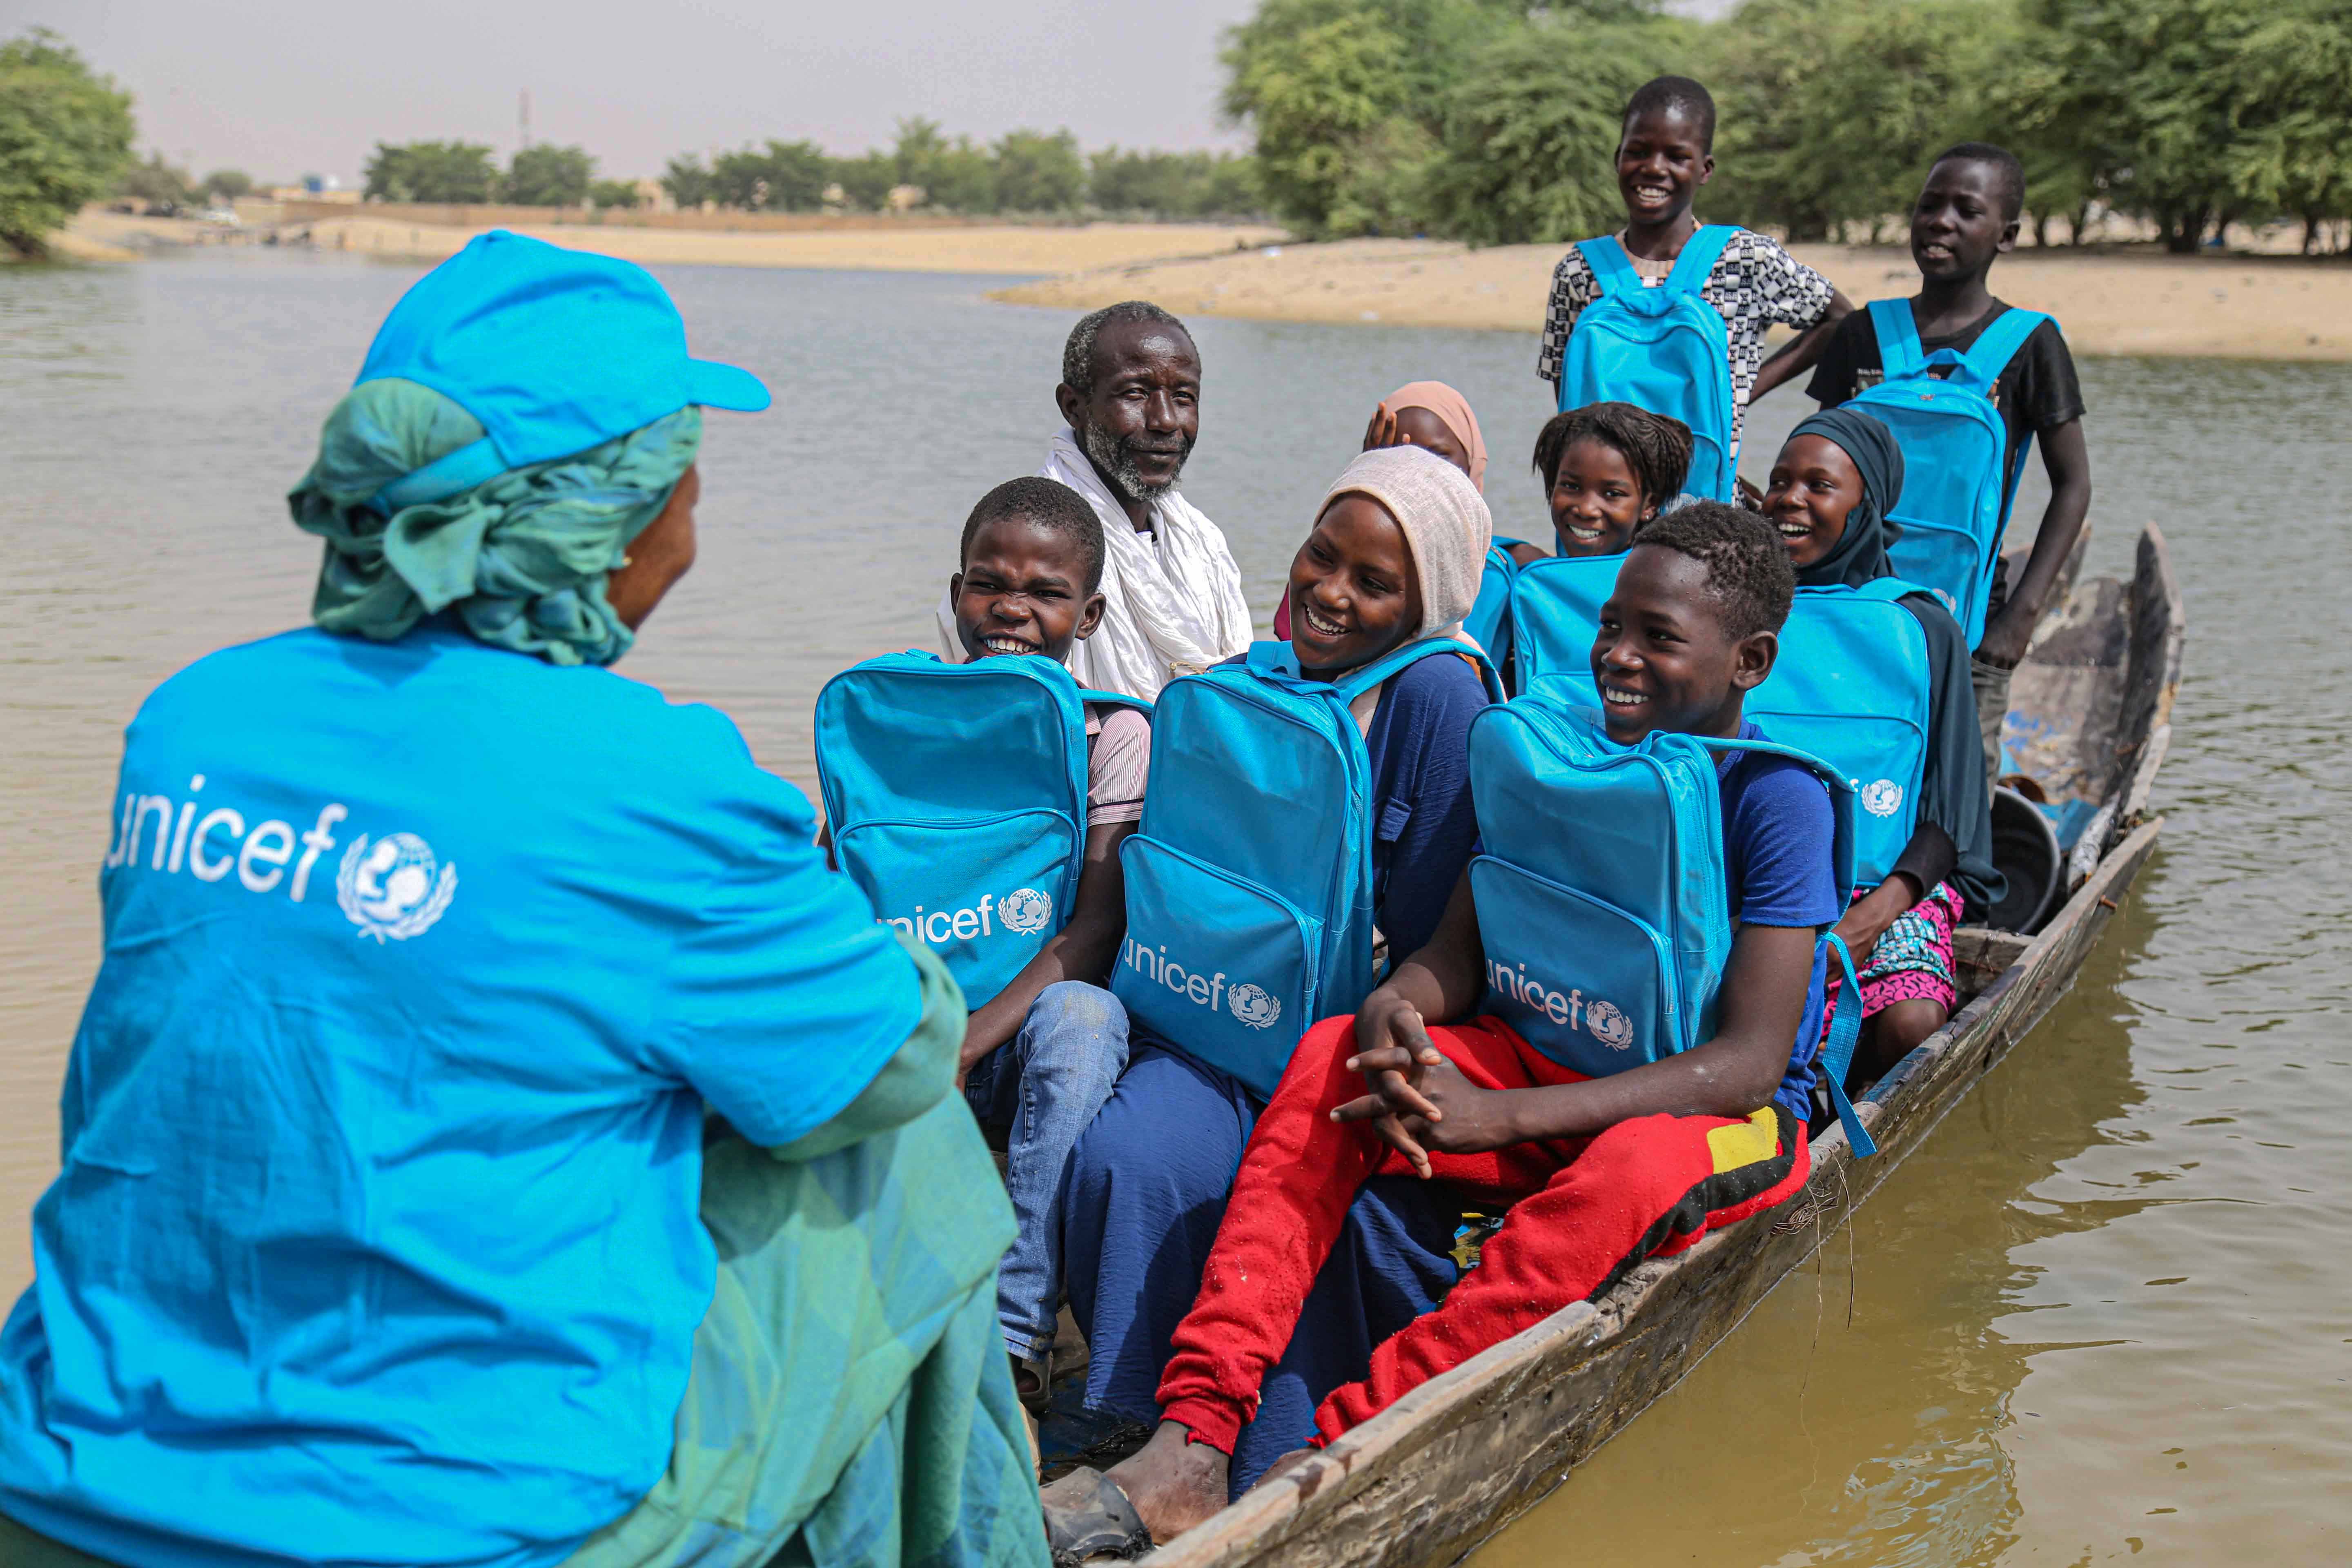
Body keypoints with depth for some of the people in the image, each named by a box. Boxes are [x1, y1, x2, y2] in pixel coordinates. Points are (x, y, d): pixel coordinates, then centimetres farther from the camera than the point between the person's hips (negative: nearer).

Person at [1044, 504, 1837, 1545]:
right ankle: (1191, 1445, -33)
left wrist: (1500, 1117, -31)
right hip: (1554, 1068, 5)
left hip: (1719, 1113, -5)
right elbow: (1455, 956, 1)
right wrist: (1397, 1014, -25)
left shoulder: (1777, 797, -16)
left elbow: (1749, 1063, -23)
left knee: (1631, 1173, -40)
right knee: (1331, 1058, -20)